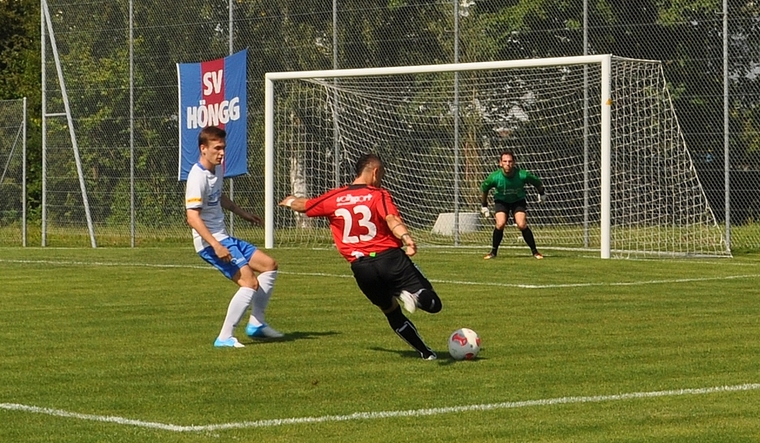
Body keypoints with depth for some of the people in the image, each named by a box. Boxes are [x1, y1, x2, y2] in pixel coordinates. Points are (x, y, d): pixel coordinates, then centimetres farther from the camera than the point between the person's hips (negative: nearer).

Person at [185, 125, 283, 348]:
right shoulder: (198, 177, -20)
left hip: (224, 239, 10)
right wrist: (216, 245, -34)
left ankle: (256, 323, 21)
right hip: (210, 242, -10)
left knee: (269, 265, 15)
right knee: (250, 282, -20)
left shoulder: (217, 170, 10)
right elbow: (193, 217, -28)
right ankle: (224, 338, -16)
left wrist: (243, 214, 41)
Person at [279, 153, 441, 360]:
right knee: (433, 304, -4)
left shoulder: (334, 198, 11)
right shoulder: (379, 195, 1)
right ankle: (412, 295, -36)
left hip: (361, 268, 4)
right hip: (390, 258, -4)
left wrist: (290, 201, 50)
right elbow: (392, 220, -19)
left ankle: (425, 351, 15)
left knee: (392, 312, 23)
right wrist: (407, 238, -34)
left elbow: (303, 205, 28)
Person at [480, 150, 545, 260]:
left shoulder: (522, 175, -28)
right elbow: (483, 188, -4)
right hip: (501, 201, 0)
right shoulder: (494, 177, -25)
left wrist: (541, 194, 5)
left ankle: (534, 251, -4)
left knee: (522, 225, -19)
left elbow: (537, 182, -6)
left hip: (518, 200, 0)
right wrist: (484, 206, 3)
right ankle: (493, 251, -3)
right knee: (500, 224, -21)